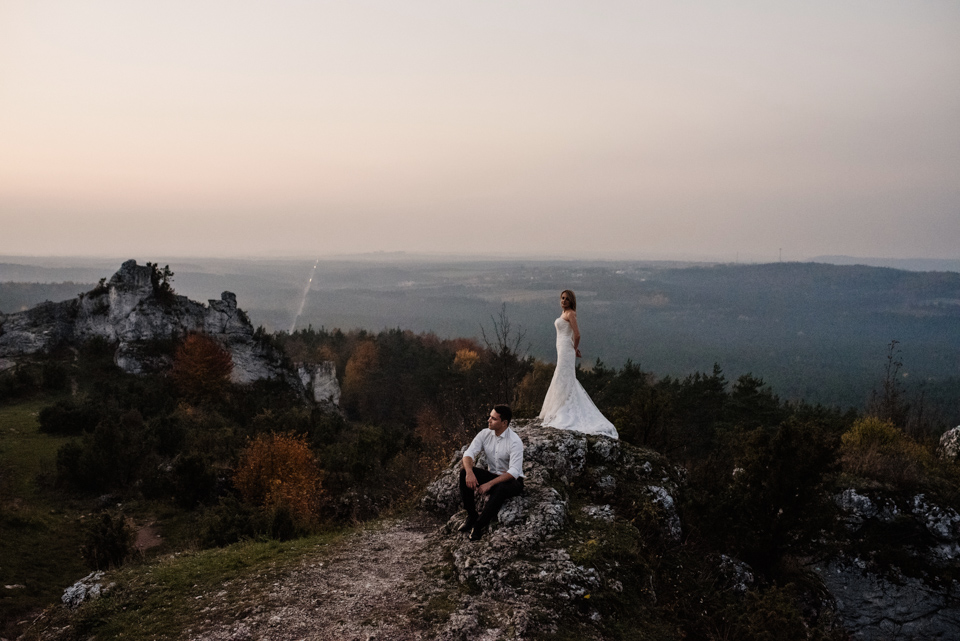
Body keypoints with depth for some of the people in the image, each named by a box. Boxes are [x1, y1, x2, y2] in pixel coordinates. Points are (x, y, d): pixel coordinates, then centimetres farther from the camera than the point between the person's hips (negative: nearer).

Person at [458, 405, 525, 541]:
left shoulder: (515, 441, -22)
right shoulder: (485, 434, -5)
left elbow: (514, 472, -28)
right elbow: (469, 453, -11)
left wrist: (490, 484, -36)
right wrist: (469, 472, -33)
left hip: (512, 480, -5)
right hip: (492, 474, 5)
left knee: (501, 488, -40)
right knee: (464, 473, -19)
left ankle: (479, 525, -28)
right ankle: (471, 515, -11)